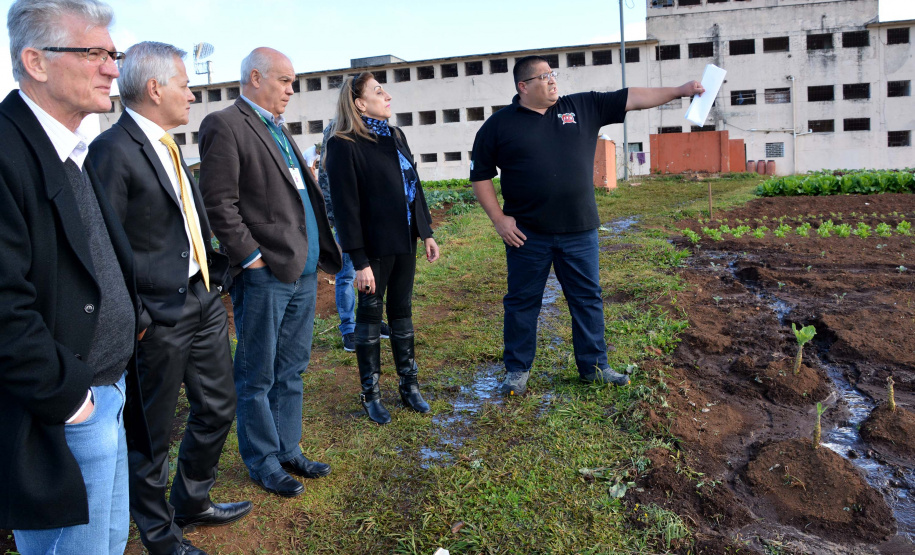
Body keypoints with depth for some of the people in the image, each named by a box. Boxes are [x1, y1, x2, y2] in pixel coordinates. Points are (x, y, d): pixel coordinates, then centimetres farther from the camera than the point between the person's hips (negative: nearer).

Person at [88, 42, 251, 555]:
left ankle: (192, 503, 42)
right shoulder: (114, 150, -16)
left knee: (218, 408, 20)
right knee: (153, 433, 10)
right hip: (160, 319, -9)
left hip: (205, 302, 9)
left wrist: (218, 275, 13)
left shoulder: (167, 147, 12)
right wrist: (133, 317, -17)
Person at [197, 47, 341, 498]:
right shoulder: (225, 125, -9)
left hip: (303, 271, 9)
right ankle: (263, 462, 21)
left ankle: (288, 450, 31)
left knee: (291, 371, 17)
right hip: (264, 275, -9)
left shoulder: (279, 128, 19)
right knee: (257, 376, 7)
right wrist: (250, 256, -16)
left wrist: (322, 250, 14)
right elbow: (218, 202, -16)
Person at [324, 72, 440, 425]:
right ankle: (370, 394, 19)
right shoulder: (344, 145, -13)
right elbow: (345, 206, -16)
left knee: (402, 310, 14)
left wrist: (426, 232, 12)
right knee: (370, 314, 6)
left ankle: (409, 385, 26)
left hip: (405, 241, 7)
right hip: (375, 247, -7)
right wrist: (359, 262, -18)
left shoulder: (396, 136, 10)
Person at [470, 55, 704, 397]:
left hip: (579, 231, 3)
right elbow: (480, 175, 1)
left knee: (587, 298, 10)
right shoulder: (499, 125, -1)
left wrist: (679, 91, 1)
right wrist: (498, 219, -7)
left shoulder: (582, 108, 7)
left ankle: (594, 366, 25)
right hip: (527, 234, -2)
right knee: (522, 301, 7)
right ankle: (517, 370, 23)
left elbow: (630, 99, 6)